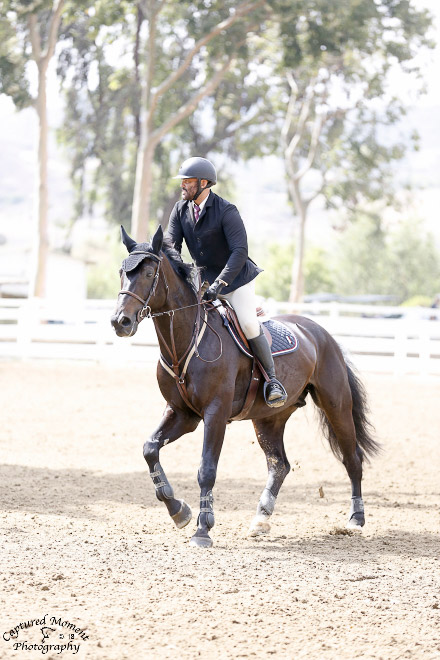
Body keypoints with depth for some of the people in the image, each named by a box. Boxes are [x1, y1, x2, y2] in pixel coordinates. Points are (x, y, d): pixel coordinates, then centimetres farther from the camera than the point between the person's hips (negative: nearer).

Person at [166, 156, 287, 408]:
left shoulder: (226, 211, -22)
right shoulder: (180, 210, -4)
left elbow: (240, 251, -28)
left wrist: (220, 283, -38)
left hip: (237, 277, -6)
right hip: (204, 279, 6)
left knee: (249, 326, -18)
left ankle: (273, 380, -5)